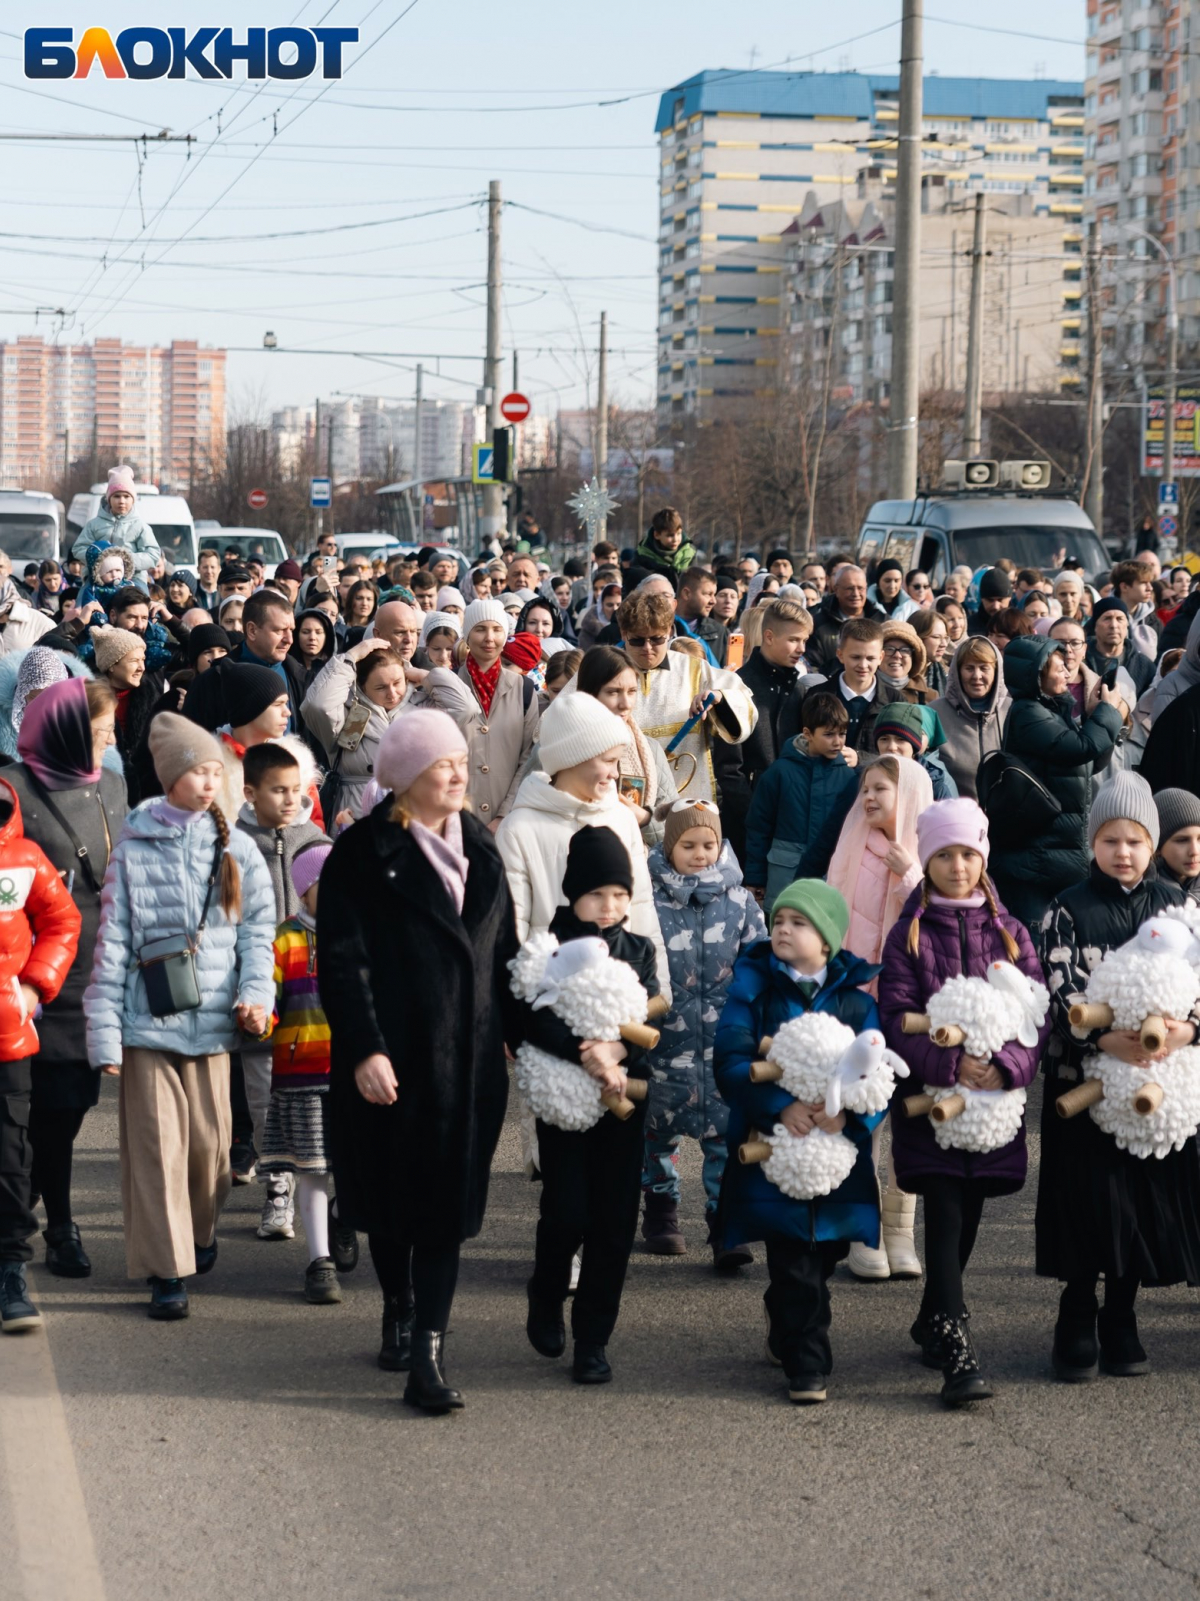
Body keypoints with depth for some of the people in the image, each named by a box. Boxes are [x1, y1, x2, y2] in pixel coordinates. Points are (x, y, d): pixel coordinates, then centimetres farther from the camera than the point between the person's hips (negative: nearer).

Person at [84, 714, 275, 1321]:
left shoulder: (236, 850, 6)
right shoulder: (133, 850, 1)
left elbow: (258, 929, 5)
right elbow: (111, 944, 0)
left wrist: (256, 996, -12)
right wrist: (104, 1034, -5)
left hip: (212, 1021, 2)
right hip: (148, 1022, -2)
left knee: (210, 1139, 7)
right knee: (155, 1145, -3)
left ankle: (200, 1231, 34)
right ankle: (167, 1269, 3)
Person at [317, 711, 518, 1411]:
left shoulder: (479, 847, 11)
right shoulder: (364, 853, -6)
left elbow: (505, 951, 16)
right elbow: (342, 959, -10)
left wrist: (521, 1034, 15)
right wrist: (363, 1050, -17)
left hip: (468, 1058, 3)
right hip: (393, 1057, -3)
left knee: (447, 1202, -2)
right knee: (391, 1195, 10)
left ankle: (427, 1357, -4)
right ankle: (402, 1310, 35)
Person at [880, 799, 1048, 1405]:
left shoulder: (1009, 933, 8)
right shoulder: (909, 935, 1)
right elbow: (896, 1017, -7)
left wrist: (1007, 1065, -16)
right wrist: (951, 1064, -20)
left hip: (994, 1098, 3)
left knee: (967, 1217, 12)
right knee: (945, 1214, -12)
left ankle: (932, 1322, 32)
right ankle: (957, 1355, -16)